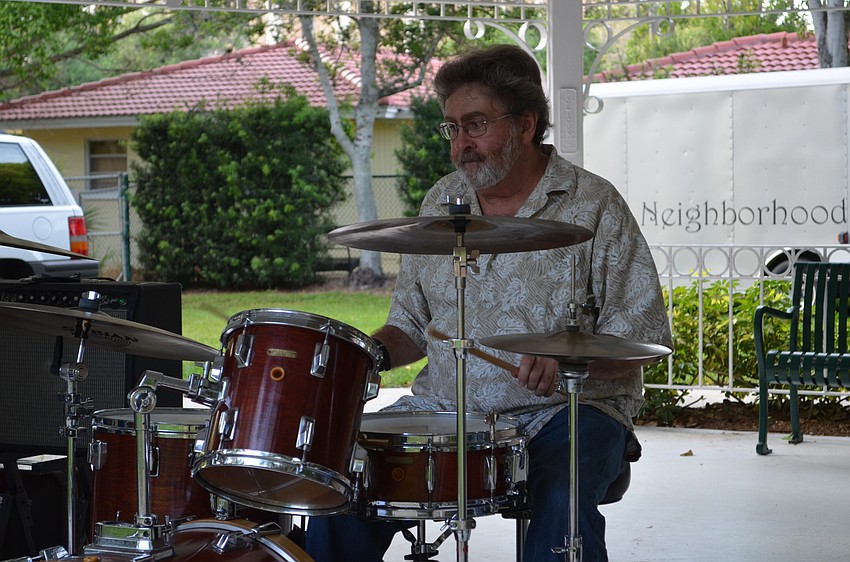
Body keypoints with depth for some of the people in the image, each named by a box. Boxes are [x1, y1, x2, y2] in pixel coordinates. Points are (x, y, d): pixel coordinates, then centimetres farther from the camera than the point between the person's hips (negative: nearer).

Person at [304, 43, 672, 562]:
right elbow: (412, 324, 19)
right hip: (446, 409, 4)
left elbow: (641, 335, -7)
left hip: (567, 409, -4)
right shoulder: (441, 204, 12)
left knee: (562, 505, -34)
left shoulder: (593, 206, -4)